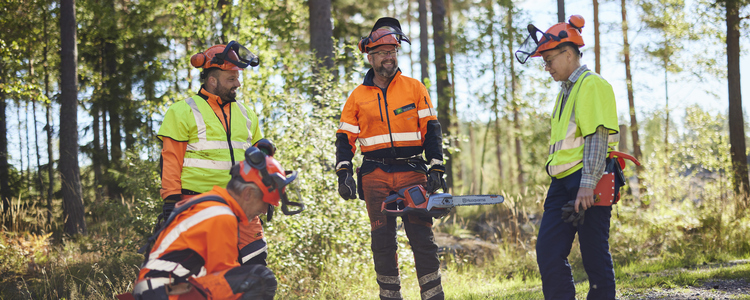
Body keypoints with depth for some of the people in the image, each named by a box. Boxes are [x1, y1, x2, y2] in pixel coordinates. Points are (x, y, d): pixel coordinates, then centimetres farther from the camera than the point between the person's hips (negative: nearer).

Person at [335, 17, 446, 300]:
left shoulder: (415, 88, 6)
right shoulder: (358, 96, 8)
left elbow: (430, 130, 5)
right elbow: (345, 138, 10)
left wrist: (437, 168, -3)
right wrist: (344, 174, -2)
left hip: (412, 171, -1)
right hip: (375, 175, 1)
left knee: (422, 237, -4)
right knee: (382, 239, 2)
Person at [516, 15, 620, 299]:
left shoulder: (592, 85, -8)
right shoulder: (566, 90, 21)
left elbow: (598, 138, -16)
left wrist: (587, 185, -23)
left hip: (588, 183, -9)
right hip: (562, 184, 9)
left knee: (595, 255, -4)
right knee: (548, 252, 2)